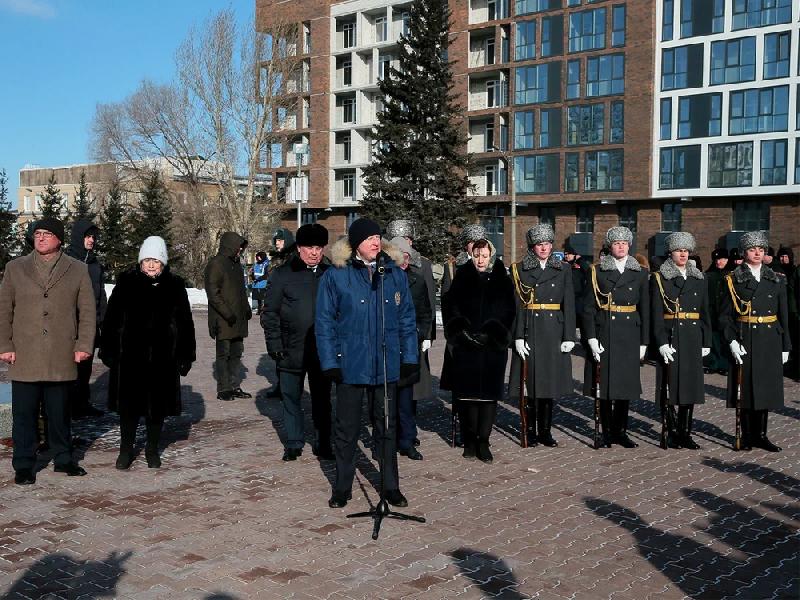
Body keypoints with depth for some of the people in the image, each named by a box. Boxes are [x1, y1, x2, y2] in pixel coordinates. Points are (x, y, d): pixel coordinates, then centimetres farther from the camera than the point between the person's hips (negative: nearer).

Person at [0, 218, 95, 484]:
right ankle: (23, 466, 13)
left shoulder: (77, 270, 6)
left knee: (60, 412, 9)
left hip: (61, 358, 0)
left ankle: (63, 459, 23)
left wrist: (84, 346, -3)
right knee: (24, 414, 3)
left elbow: (88, 311, 5)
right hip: (24, 358, 0)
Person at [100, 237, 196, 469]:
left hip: (162, 359, 1)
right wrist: (108, 351, -1)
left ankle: (152, 449, 26)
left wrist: (185, 356, 3)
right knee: (128, 405, 6)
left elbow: (185, 324, 5)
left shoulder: (174, 286, 2)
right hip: (129, 357, -1)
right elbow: (111, 319, 1)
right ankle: (126, 449, 22)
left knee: (158, 406, 10)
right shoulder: (126, 282, -1)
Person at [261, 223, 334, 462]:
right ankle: (294, 443, 21)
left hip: (323, 350, 1)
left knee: (322, 399, 11)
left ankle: (324, 443, 21)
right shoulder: (283, 274, -1)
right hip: (291, 351, -1)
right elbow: (270, 313, 0)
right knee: (291, 398, 8)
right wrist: (275, 345, -7)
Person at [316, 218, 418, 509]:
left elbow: (407, 319, 9)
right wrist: (330, 362, -9)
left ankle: (391, 486, 24)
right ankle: (342, 488, 22)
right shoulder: (335, 276, -5)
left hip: (387, 365, 3)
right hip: (350, 365, -2)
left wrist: (409, 357, 4)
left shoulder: (395, 275, 4)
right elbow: (324, 322, -4)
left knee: (387, 426, 12)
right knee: (346, 428, 8)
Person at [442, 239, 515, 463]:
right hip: (466, 346, 0)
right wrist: (462, 332, -9)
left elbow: (507, 311, 2)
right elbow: (450, 306, 3)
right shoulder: (462, 279, 8)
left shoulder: (502, 281, 8)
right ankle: (469, 440, 8)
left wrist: (490, 334, -8)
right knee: (467, 393, -1)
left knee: (489, 393, -3)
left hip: (493, 347, 0)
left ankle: (483, 442, 1)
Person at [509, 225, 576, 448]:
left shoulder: (563, 269, 8)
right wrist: (518, 337, -10)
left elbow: (569, 304, 4)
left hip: (554, 332, 2)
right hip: (530, 331, -2)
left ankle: (545, 431, 16)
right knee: (530, 380, 1)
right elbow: (516, 305, -2)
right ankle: (530, 431, 11)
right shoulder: (519, 269, 3)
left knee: (550, 380, 6)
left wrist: (569, 336, -3)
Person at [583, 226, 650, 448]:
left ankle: (620, 431, 16)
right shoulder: (597, 271, 2)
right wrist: (591, 338, -10)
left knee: (626, 384, 5)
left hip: (629, 335, 2)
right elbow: (588, 307, -1)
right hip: (604, 334, -2)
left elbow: (645, 310, 9)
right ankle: (607, 433, 10)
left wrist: (643, 342, 5)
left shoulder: (640, 273, 9)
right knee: (605, 384, 1)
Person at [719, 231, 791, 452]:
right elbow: (725, 315, -2)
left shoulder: (777, 280, 9)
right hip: (744, 341, -3)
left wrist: (785, 347, 8)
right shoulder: (733, 280, 0)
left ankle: (760, 435, 17)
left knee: (766, 388, 7)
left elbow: (783, 316, 11)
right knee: (746, 387, 1)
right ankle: (747, 436, 12)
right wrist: (732, 341, -15)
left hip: (770, 342, 3)